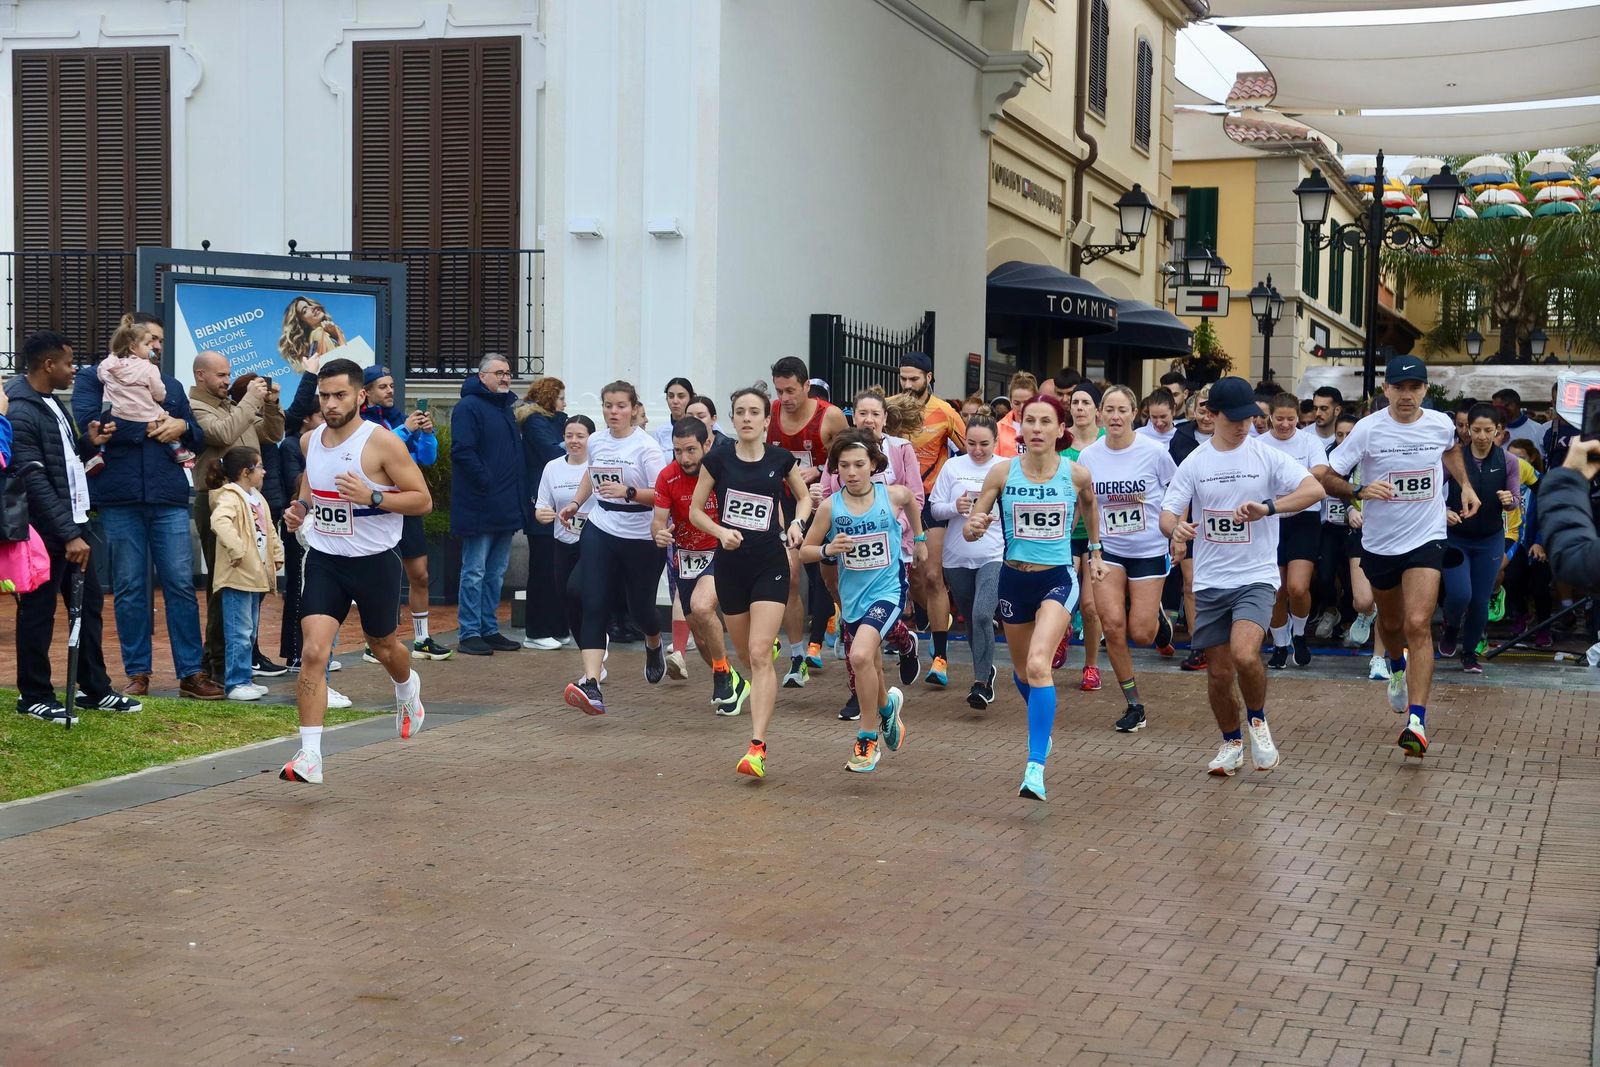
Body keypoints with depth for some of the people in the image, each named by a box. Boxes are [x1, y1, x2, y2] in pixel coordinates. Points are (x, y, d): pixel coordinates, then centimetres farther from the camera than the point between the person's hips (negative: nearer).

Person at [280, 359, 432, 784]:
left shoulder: (382, 442, -15)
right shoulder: (310, 441, 2)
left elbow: (423, 500, -13)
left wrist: (372, 497, -26)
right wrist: (301, 507, 5)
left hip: (374, 561, -3)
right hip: (324, 560, 3)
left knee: (384, 646, 19)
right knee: (313, 652, -13)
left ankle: (407, 689, 56)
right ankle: (309, 756, -13)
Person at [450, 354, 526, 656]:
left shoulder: (508, 408, 18)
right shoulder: (469, 407, -9)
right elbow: (462, 451, -19)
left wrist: (520, 492, 14)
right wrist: (486, 484, -20)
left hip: (506, 507, 9)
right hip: (479, 508, -8)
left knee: (496, 572, 13)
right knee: (475, 572, -3)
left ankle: (490, 629, 19)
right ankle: (469, 633, 1)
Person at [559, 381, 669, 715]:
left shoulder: (645, 446, -12)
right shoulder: (596, 441, 5)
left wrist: (628, 492, -30)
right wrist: (576, 502, 18)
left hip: (642, 538, -4)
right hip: (599, 532, 4)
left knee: (640, 608, 10)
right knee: (594, 608, -12)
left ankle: (654, 645, 48)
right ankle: (591, 685, -22)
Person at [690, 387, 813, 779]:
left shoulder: (782, 459, -2)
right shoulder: (717, 460, -2)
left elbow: (804, 497, 15)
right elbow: (696, 510, 4)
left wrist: (797, 522, -5)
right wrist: (721, 531, -13)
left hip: (771, 564, -2)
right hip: (730, 565, 2)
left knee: (759, 654, -14)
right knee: (745, 654, 14)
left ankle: (757, 747, -18)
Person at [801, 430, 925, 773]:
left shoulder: (892, 496, -8)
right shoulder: (830, 506, -8)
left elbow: (912, 499, 17)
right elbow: (805, 551, 0)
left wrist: (920, 537, 23)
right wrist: (827, 550, -19)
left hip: (887, 591, -3)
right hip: (852, 597, 3)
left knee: (861, 656, -26)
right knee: (869, 671, 18)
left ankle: (868, 738, -10)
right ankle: (888, 704, 54)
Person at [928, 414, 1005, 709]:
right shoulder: (953, 467, 3)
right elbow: (934, 507, 4)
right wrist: (955, 507, -14)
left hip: (994, 555, -3)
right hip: (957, 556, 3)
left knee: (982, 615, -19)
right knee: (970, 618, 14)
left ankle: (981, 682, -13)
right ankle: (986, 669, 35)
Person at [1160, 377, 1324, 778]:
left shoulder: (1267, 456, -3)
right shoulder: (1194, 463, 3)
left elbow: (1315, 489, -14)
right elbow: (1167, 514, 0)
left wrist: (1267, 507, -28)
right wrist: (1176, 528, -25)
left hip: (1256, 576, -3)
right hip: (1210, 580, 3)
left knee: (1245, 655, -24)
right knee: (1219, 672, 7)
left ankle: (1257, 721, 4)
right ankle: (1231, 742, 31)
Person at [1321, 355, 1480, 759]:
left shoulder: (1441, 424, -4)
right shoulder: (1368, 429, -13)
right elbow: (1328, 477, -11)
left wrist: (1465, 485, 12)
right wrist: (1361, 491, -28)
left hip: (1426, 539, -1)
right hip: (1379, 541, 1)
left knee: (1418, 625, -17)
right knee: (1391, 622, 20)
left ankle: (1416, 721, -22)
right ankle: (1397, 667, 57)